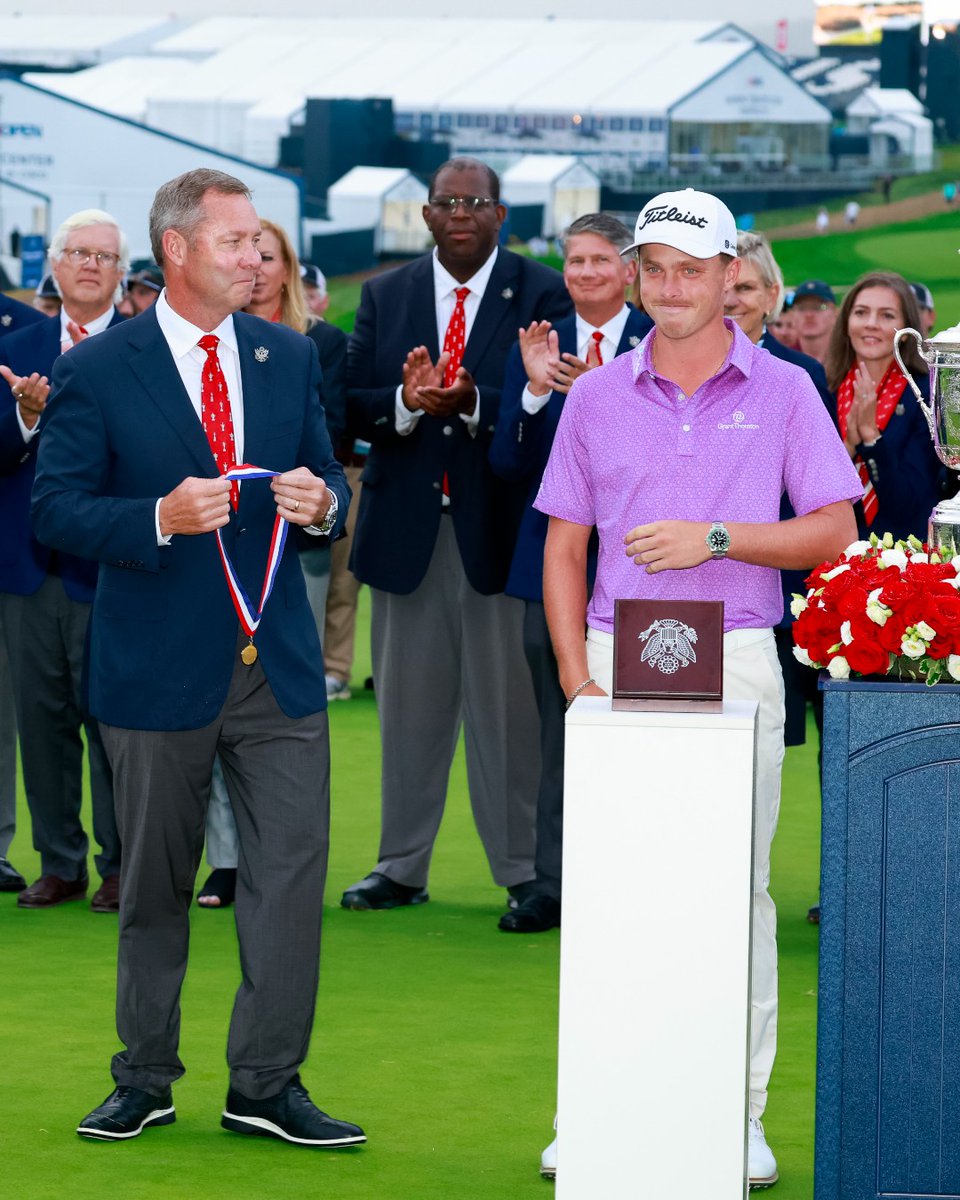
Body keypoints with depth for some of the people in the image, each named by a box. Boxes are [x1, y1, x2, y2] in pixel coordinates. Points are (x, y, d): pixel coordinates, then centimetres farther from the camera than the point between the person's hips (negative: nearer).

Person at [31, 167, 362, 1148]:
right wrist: (160, 518, -22)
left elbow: (325, 482, 16)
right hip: (159, 668, -3)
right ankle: (144, 1081, 21)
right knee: (154, 885, 9)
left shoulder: (289, 357, 8)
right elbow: (55, 509, -7)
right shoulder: (97, 371, -5)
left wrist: (322, 503, -8)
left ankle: (267, 1084, 4)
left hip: (277, 663, 3)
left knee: (292, 872, -3)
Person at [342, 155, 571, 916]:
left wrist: (474, 403, -25)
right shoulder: (385, 296, 11)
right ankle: (402, 867, 18)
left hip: (502, 525, -4)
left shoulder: (544, 295, 0)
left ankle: (525, 870, 6)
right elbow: (353, 405, 3)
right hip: (406, 526, 4)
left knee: (509, 703, -1)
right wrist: (406, 402, -17)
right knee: (408, 703, 10)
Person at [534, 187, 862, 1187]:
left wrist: (715, 538, -13)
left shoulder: (783, 392, 4)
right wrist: (576, 675, -1)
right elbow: (564, 548, 10)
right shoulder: (596, 396, 9)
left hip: (735, 662, -1)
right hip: (617, 656, 2)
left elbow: (834, 533, -1)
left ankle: (738, 1114, 5)